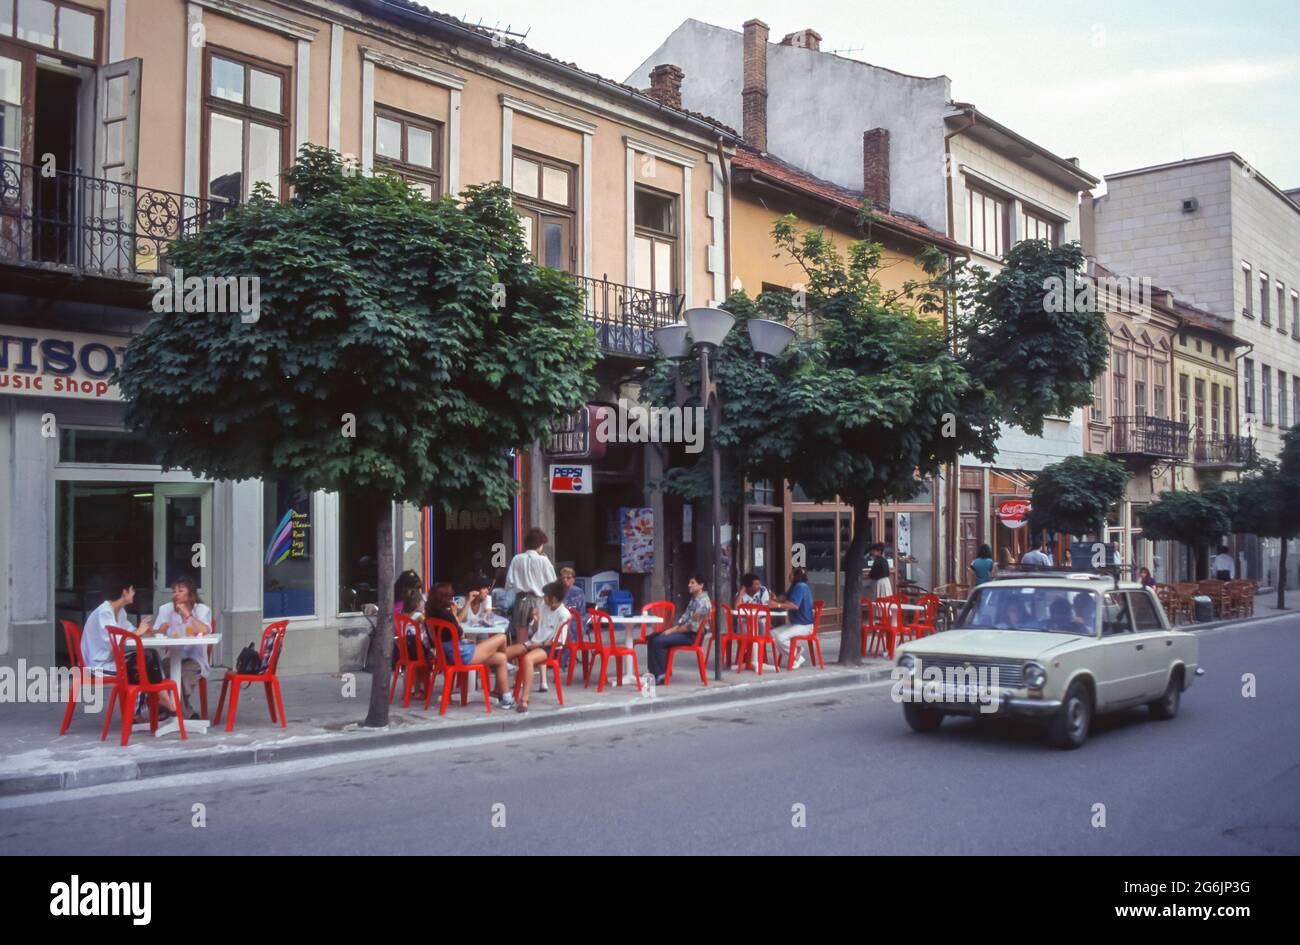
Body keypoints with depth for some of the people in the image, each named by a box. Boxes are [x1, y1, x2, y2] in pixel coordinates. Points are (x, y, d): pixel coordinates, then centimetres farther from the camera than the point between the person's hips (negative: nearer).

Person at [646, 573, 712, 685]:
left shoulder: (702, 602, -16)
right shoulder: (693, 599, 16)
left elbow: (693, 626, -20)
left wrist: (673, 630, -14)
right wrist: (672, 628, 1)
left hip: (692, 635, -10)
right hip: (685, 631, 10)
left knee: (659, 641, -25)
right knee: (652, 638, 0)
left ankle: (661, 675, -14)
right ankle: (654, 672, -4)